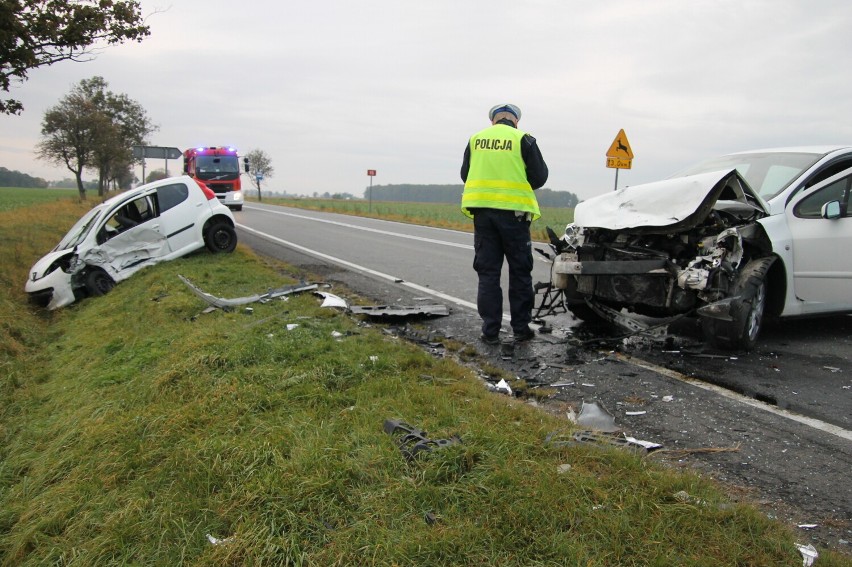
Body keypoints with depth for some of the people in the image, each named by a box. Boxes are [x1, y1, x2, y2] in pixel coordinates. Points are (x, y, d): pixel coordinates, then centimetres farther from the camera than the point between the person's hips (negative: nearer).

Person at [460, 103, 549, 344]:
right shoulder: (523, 139, -2)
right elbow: (539, 176, -1)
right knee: (520, 272, 9)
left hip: (482, 210, 3)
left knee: (487, 272, 6)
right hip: (513, 210, -3)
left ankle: (490, 330, 6)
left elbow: (465, 174, 15)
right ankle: (521, 327, 12)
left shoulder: (476, 139, 8)